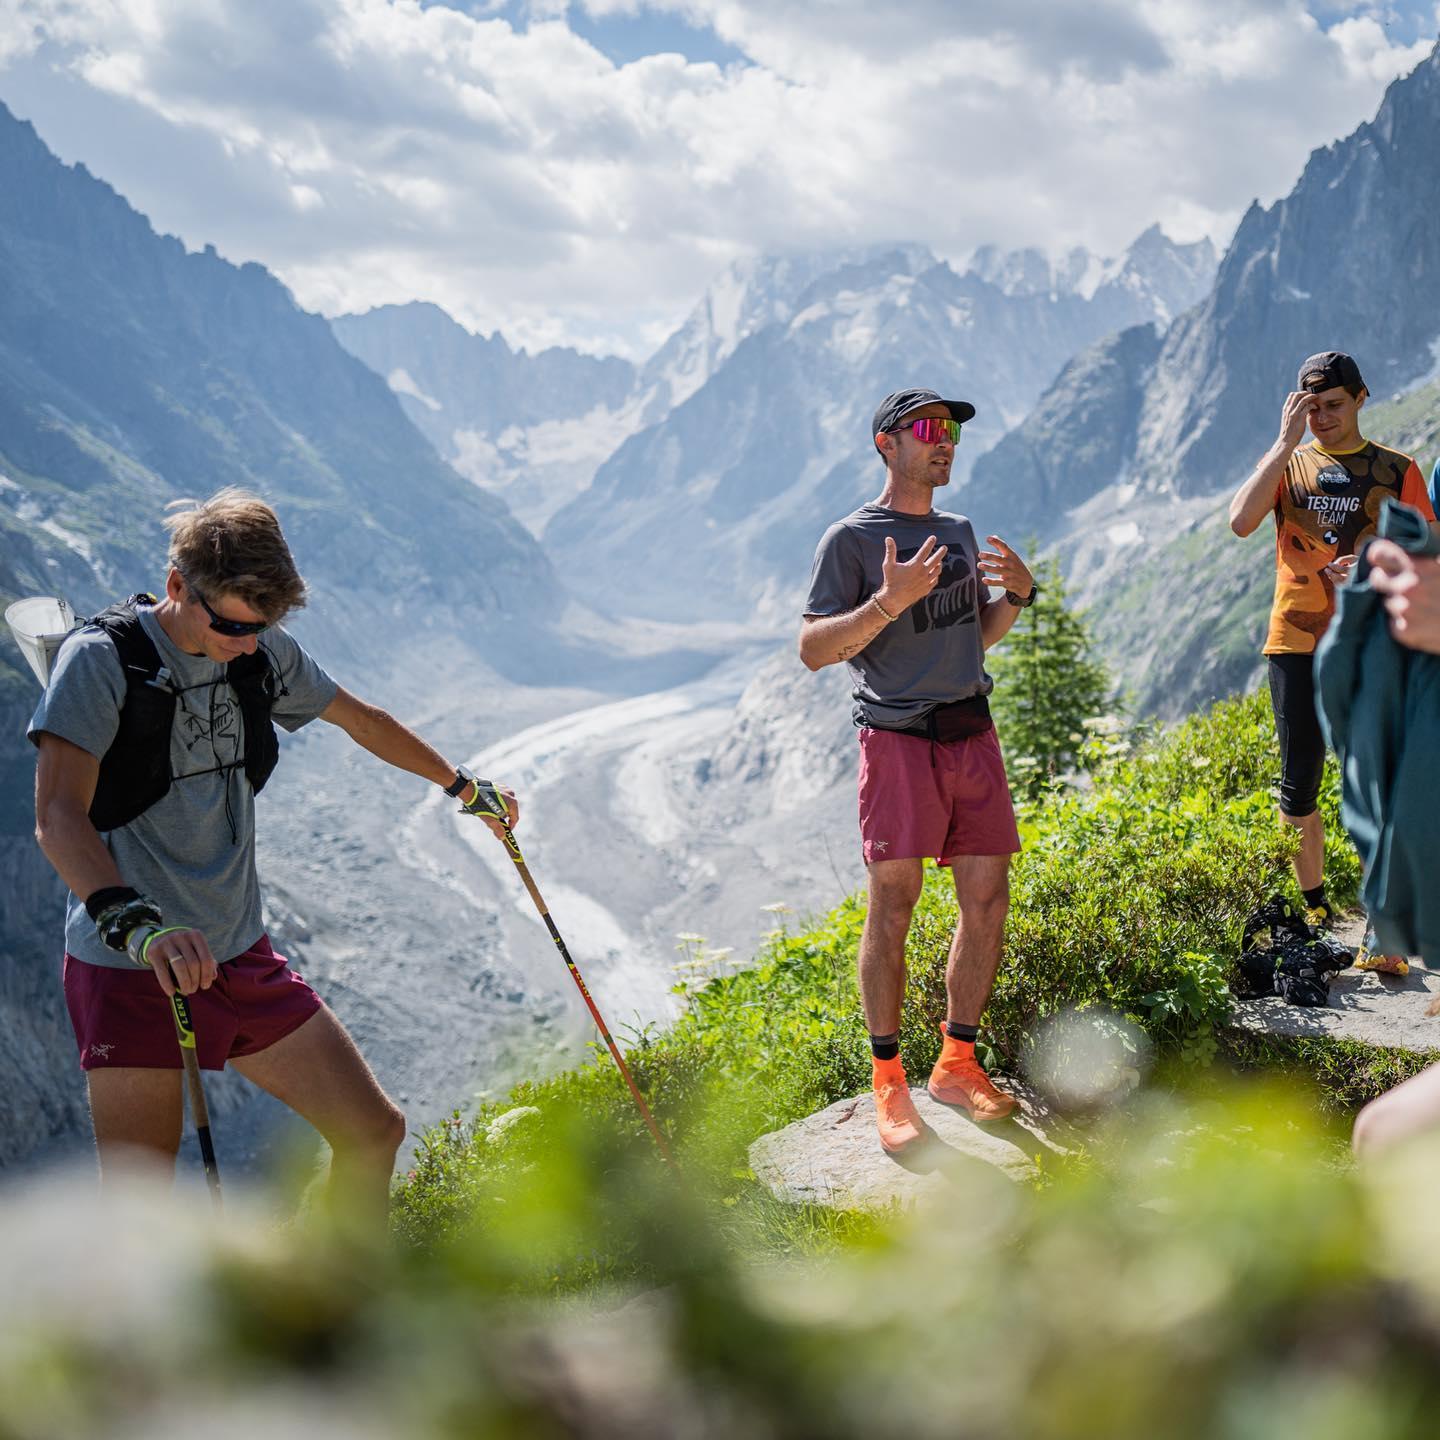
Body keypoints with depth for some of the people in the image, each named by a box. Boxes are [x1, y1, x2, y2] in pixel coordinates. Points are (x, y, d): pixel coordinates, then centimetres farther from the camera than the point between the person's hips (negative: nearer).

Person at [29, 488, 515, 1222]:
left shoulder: (263, 654, 5)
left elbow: (361, 720, 24)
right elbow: (58, 815, -24)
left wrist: (463, 785, 35)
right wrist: (137, 924, -40)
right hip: (132, 971, -6)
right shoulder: (102, 658, -13)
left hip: (241, 957, 6)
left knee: (374, 1130, 7)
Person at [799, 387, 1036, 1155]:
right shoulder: (853, 538, -3)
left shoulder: (959, 532, 17)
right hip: (899, 739, -6)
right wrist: (887, 602, -21)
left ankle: (957, 1063, 19)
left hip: (973, 736, 6)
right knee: (892, 906, -5)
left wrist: (1018, 594, 7)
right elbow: (813, 650, -8)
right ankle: (887, 1084, 6)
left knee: (987, 899, 5)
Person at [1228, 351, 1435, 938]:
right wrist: (1287, 441, -12)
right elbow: (1241, 521, -11)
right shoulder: (1288, 464, 9)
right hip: (1296, 643, 1)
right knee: (1300, 782, 6)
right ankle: (1313, 906, 19)